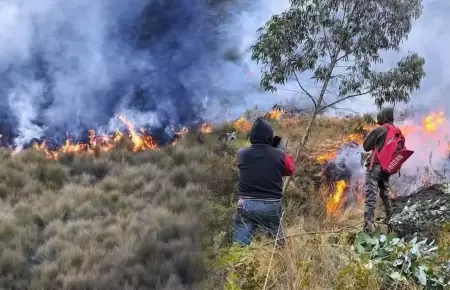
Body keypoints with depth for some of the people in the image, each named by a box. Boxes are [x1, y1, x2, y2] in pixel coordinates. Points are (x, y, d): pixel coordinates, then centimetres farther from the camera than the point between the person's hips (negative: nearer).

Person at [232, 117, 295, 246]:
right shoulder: (280, 155, -6)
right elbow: (290, 170, 13)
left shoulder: (242, 154, -3)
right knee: (278, 242, 21)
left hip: (246, 205, 0)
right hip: (272, 205, 0)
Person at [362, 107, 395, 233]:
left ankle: (369, 224, -24)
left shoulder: (378, 130, -10)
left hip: (375, 166, -7)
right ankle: (390, 217, 35)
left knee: (371, 195, -13)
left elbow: (366, 146, -1)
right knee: (385, 193, 25)